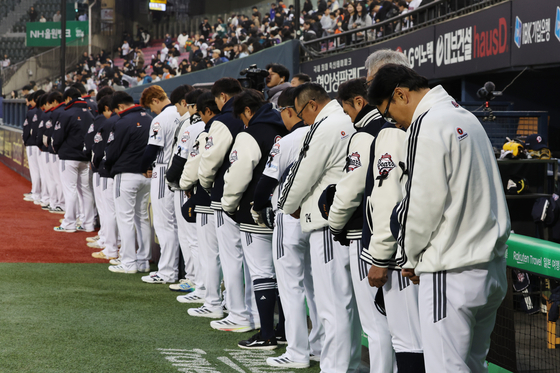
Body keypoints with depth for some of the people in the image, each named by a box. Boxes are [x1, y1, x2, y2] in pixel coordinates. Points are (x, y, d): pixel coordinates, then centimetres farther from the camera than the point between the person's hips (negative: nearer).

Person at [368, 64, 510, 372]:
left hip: (452, 274, -9)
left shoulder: (426, 125, -14)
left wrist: (409, 257, 0)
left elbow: (424, 201, -15)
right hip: (492, 265, 9)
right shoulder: (466, 117, 16)